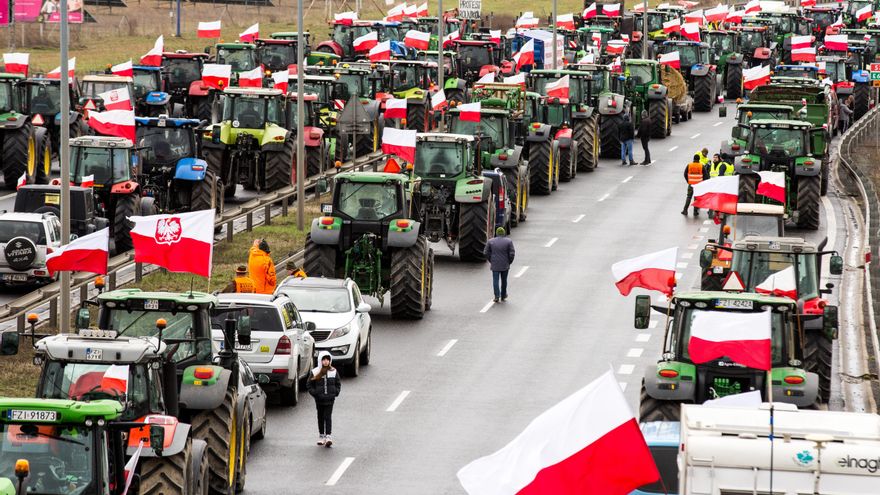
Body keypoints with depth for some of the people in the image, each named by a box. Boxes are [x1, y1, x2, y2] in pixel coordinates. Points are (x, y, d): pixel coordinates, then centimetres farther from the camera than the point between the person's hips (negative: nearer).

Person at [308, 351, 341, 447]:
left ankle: (328, 436, -10)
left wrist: (336, 392, 0)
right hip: (319, 399, 1)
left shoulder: (334, 372, 2)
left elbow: (338, 384, 13)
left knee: (328, 417, -7)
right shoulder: (315, 372, -2)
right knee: (320, 417, 9)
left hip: (330, 399, -1)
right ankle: (321, 436, 19)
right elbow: (309, 384, 4)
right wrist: (314, 393, -7)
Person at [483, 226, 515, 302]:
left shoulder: (491, 241, -2)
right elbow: (512, 254, -9)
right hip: (505, 265, 0)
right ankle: (503, 296, 25)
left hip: (495, 265, 0)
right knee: (504, 280, 15)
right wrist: (509, 262, 6)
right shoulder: (508, 241, -6)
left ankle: (497, 296, -11)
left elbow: (486, 253, -1)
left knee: (495, 280, 3)